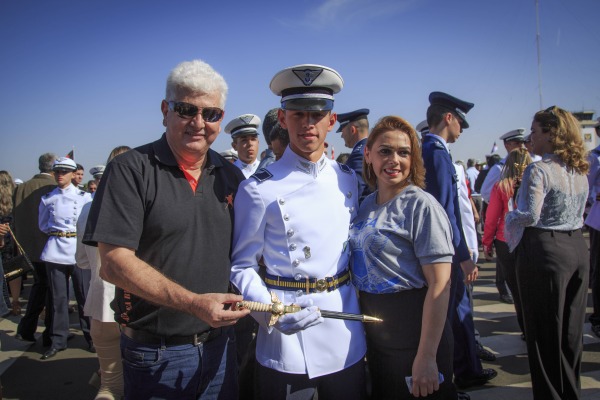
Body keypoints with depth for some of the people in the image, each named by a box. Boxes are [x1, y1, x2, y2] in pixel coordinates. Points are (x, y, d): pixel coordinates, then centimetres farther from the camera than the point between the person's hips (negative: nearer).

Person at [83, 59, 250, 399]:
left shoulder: (231, 176, 5)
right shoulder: (130, 170, -10)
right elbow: (114, 263, -17)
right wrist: (194, 303, -25)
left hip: (220, 345, 5)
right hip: (156, 355, -4)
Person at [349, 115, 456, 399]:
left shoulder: (421, 205, -16)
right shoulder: (367, 204, 5)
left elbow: (439, 285, -19)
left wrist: (426, 357, -22)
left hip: (412, 333, -6)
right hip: (374, 334, 7)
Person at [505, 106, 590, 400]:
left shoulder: (539, 170, -15)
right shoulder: (580, 171, 10)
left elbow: (529, 215, -21)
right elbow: (579, 212, 18)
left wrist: (509, 220, -3)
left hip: (545, 250, -8)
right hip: (578, 249, 8)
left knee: (545, 331, 5)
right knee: (572, 329, 17)